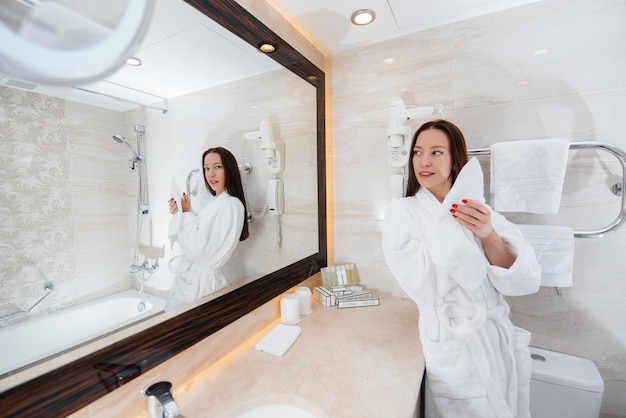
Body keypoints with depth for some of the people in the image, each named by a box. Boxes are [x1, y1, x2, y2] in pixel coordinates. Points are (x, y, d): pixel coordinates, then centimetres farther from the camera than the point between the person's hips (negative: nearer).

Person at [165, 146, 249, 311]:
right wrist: (180, 214, -1)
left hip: (200, 283, -8)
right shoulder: (214, 203, 8)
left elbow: (198, 248, -22)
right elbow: (192, 243, 11)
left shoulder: (230, 205, -21)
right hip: (189, 278, 9)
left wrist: (186, 213, -11)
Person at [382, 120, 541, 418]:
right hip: (456, 352, -4)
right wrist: (455, 223, -23)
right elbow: (429, 288, -22)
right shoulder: (402, 212, -14)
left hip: (503, 341, 5)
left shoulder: (478, 208, 0)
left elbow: (527, 282, -9)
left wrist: (489, 234, -25)